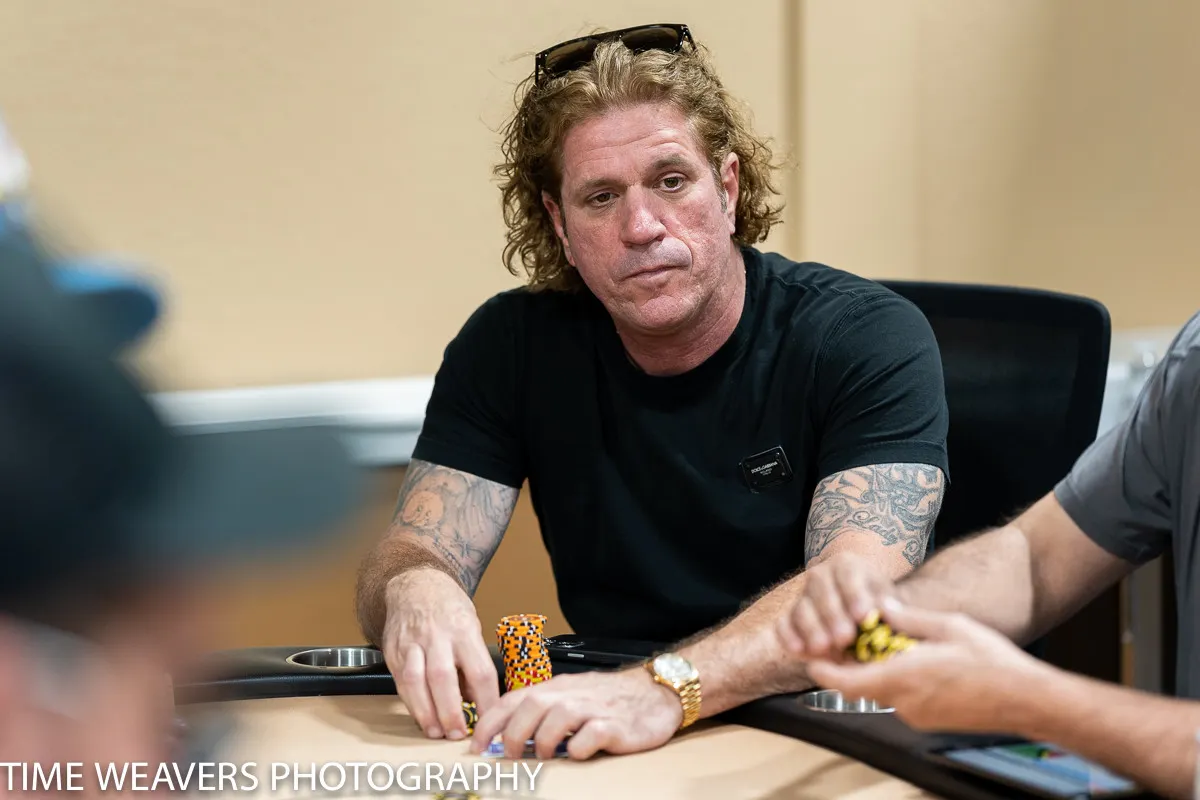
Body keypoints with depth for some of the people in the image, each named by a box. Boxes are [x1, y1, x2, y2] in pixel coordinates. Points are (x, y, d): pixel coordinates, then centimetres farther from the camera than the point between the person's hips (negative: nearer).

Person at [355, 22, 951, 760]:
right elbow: (415, 551, -3)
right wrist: (414, 592, -28)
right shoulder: (510, 346, 1)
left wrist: (665, 689, -39)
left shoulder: (867, 340, -10)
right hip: (601, 750, 4)